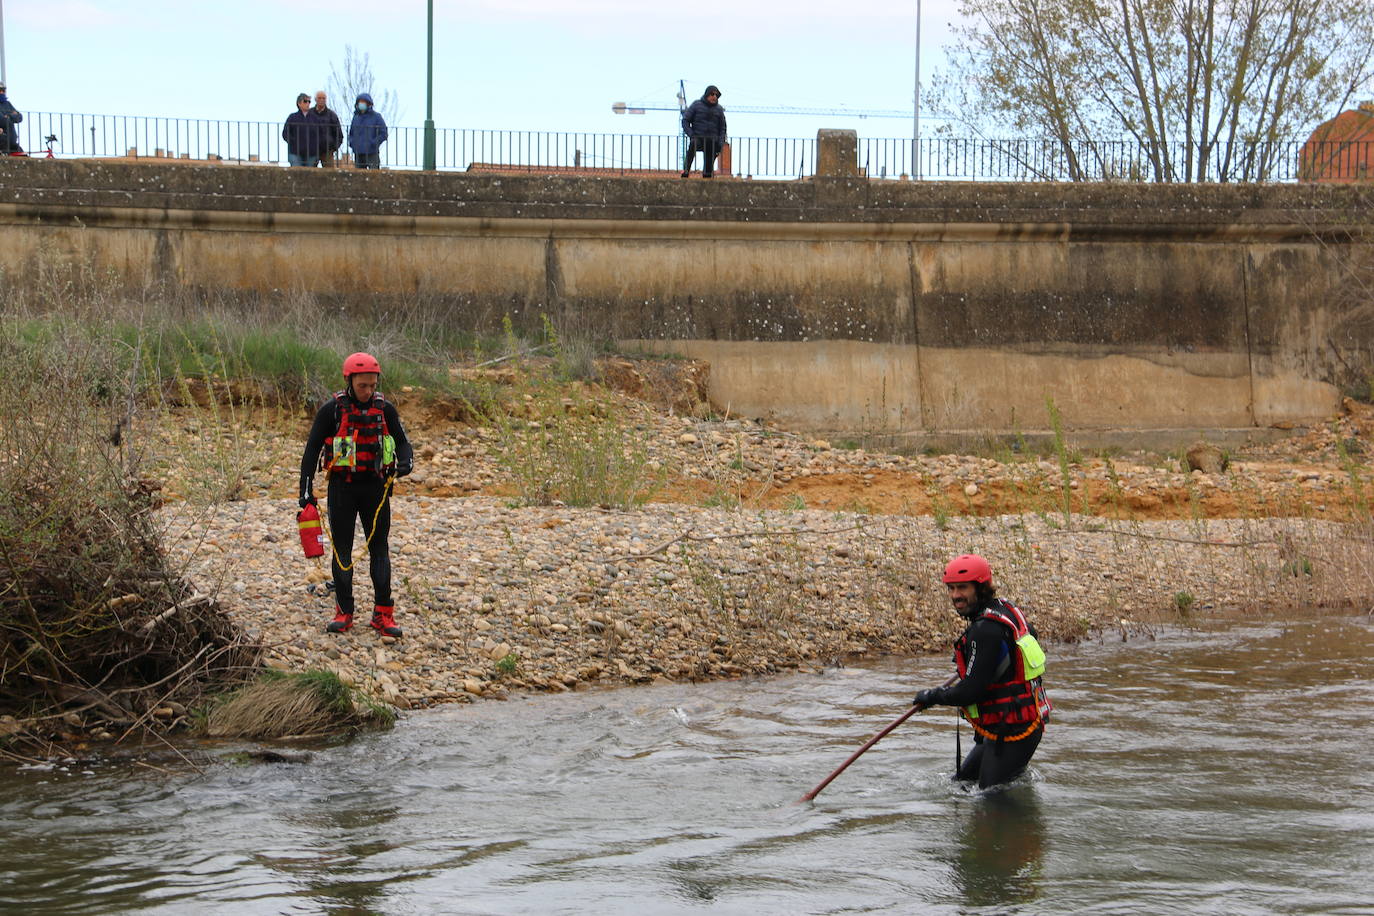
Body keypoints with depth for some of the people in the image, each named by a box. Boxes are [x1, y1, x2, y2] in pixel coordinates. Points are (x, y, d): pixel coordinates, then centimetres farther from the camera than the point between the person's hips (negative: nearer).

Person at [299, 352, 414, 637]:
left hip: (376, 486, 1)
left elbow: (402, 442, 10)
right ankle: (343, 612, 9)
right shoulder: (331, 410, -5)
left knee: (379, 549, 1)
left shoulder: (385, 409, 1)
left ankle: (384, 614, 2)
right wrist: (306, 490, -3)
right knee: (342, 550, 3)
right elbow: (312, 449, 0)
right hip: (342, 486, -1)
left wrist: (405, 463, -14)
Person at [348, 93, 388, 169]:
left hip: (372, 154, -5)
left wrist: (373, 144, -12)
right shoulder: (356, 117, 13)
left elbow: (383, 134, -4)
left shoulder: (376, 116, -1)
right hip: (358, 154, 5)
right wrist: (351, 142, 5)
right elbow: (351, 133, 25)